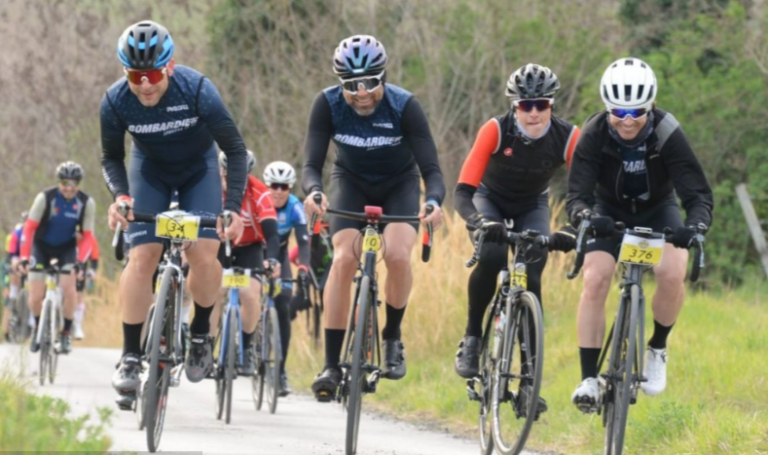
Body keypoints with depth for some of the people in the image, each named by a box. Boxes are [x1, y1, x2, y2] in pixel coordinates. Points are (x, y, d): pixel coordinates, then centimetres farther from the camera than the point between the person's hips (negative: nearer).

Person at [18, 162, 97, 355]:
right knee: (36, 297, -7)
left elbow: (87, 235, -16)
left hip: (66, 247, 1)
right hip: (42, 245, -1)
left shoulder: (87, 203, -19)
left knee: (68, 288, -20)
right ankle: (38, 327, 23)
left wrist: (81, 260, -29)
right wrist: (24, 257, -31)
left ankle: (66, 334, -3)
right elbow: (29, 228, -24)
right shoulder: (45, 198, -25)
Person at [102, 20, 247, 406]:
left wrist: (233, 207, -32)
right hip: (149, 169, 1)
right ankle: (130, 355, -7)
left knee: (203, 255, -20)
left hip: (198, 168, -1)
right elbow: (111, 157, -7)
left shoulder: (197, 91, -32)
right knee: (141, 258, -15)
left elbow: (235, 149, -23)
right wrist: (119, 196, -27)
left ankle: (200, 333, 6)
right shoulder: (116, 101, -25)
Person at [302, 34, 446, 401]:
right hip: (351, 182, 1)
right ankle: (331, 364, -18)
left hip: (399, 185, -1)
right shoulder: (327, 105, -24)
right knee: (343, 260, -22)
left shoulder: (404, 106, -29)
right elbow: (312, 165, -26)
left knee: (397, 254, -27)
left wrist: (434, 201, -52)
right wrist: (313, 191, -50)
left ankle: (393, 337, -1)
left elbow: (431, 169, -30)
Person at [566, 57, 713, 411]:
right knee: (594, 282, -22)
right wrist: (586, 217, -55)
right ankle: (588, 378, -16)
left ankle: (657, 349, 1)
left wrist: (694, 225, -54)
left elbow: (698, 193, -32)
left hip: (658, 212, 0)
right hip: (610, 213, 0)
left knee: (672, 275, -26)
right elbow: (577, 195, -31)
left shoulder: (667, 134, -28)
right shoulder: (594, 136, -26)